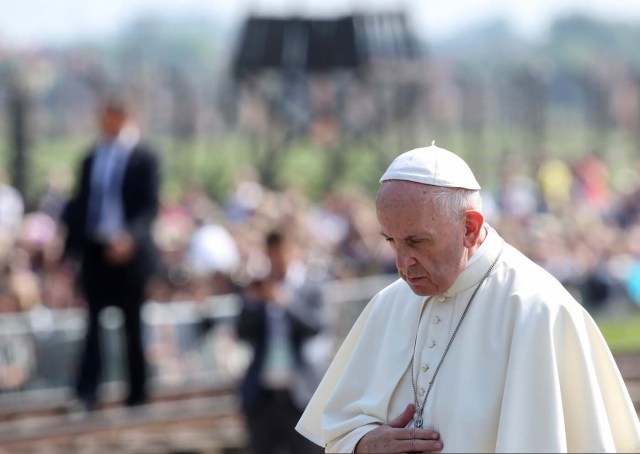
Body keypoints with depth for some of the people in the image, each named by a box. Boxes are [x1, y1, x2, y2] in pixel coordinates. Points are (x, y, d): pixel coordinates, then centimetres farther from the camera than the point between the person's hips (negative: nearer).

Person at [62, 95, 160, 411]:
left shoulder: (144, 158, -5)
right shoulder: (92, 159, 8)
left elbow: (150, 207, -12)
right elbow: (80, 205, 11)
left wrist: (131, 237, -29)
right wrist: (68, 248, 5)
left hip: (129, 252, -3)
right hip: (95, 250, 3)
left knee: (133, 324, 7)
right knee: (94, 322, 0)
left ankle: (137, 393, 15)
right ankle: (86, 389, -4)